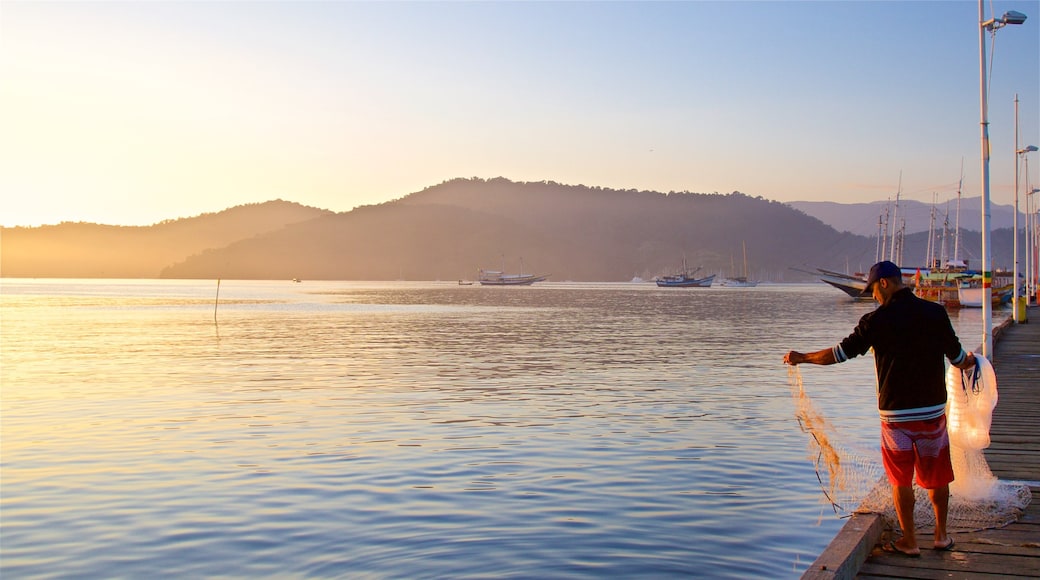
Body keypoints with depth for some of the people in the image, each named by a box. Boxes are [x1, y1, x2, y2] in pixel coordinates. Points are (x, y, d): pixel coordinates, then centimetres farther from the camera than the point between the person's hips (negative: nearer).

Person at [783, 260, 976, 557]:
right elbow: (957, 357, 8)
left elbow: (841, 352, -3)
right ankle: (941, 535, 27)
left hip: (895, 412, -3)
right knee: (937, 474, 16)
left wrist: (802, 358, 10)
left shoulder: (877, 320, -10)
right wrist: (971, 361, 32)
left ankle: (909, 541, 15)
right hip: (933, 409, 3)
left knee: (901, 479, 8)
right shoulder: (936, 312, -2)